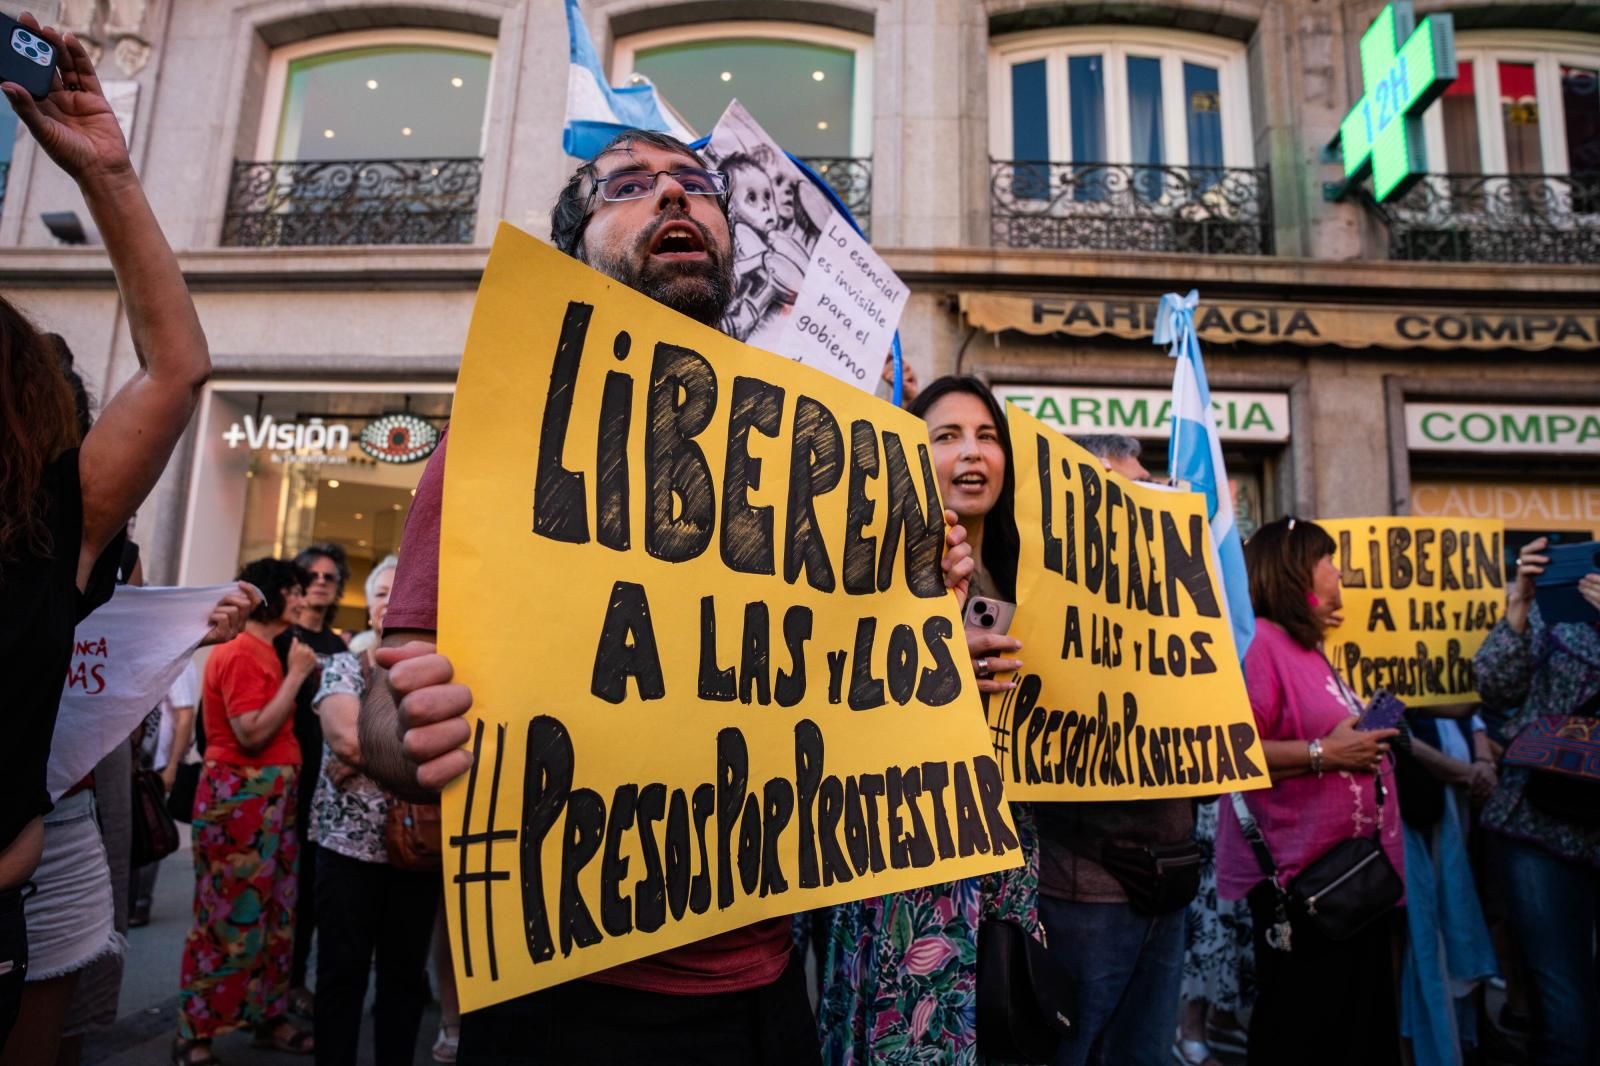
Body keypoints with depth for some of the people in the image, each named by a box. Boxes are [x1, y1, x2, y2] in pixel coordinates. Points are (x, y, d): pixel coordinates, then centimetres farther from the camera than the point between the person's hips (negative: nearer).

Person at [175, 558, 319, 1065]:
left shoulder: (269, 652, 12)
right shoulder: (240, 653, -16)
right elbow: (252, 734, -23)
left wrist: (310, 672, 5)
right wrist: (296, 674, -17)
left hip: (273, 797, 9)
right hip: (238, 799, -9)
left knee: (274, 914, 15)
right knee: (230, 919, 0)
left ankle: (268, 1017, 27)